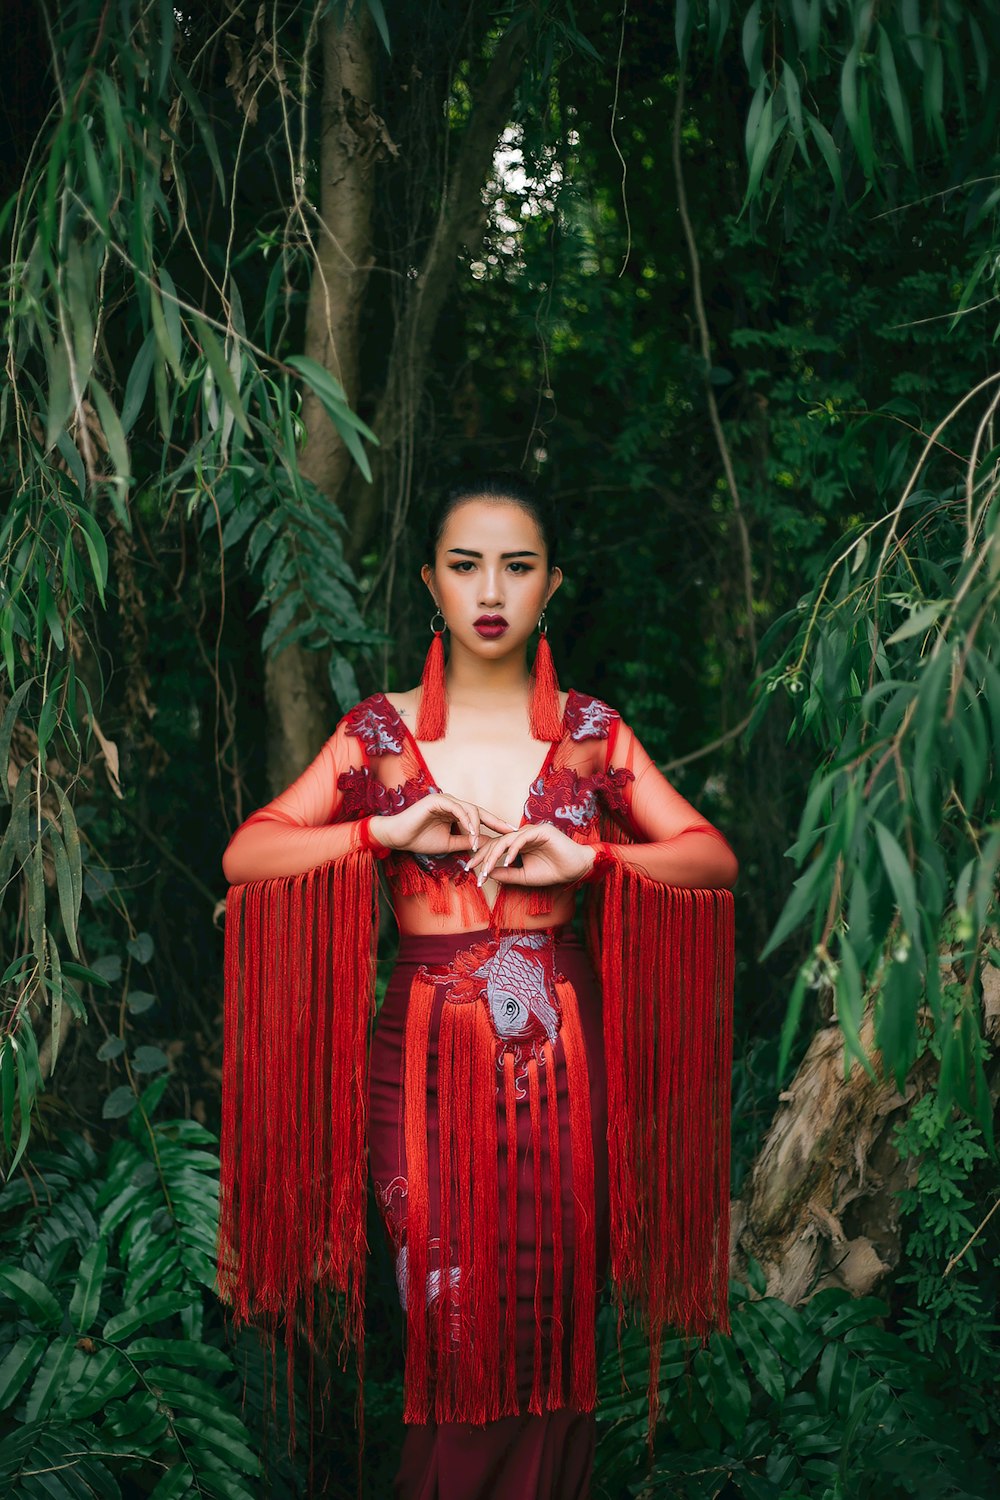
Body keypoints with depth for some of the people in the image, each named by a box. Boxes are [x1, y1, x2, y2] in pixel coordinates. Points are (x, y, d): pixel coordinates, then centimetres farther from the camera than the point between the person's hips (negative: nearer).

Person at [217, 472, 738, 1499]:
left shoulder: (590, 731, 6)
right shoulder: (378, 732, 4)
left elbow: (715, 859, 2)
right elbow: (244, 856, -2)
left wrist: (585, 859, -14)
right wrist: (391, 830, -14)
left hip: (562, 1055, 1)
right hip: (425, 1057, -1)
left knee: (549, 1329, 4)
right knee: (449, 1328, 0)